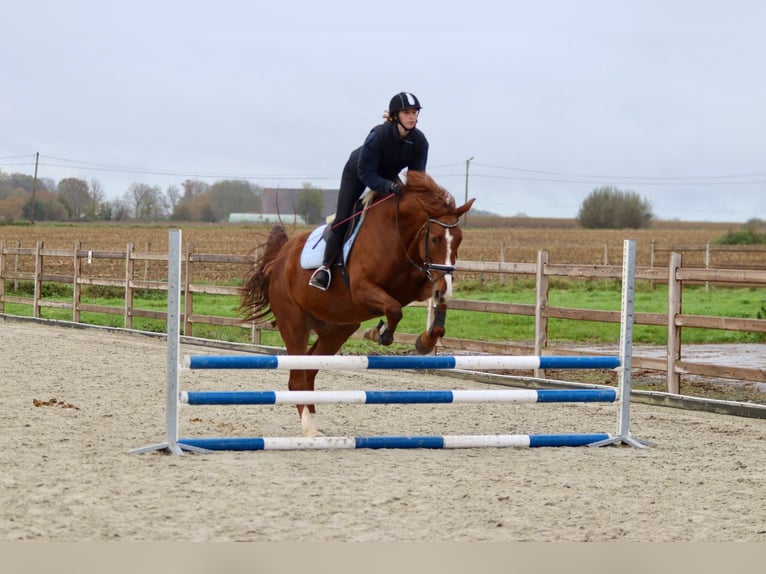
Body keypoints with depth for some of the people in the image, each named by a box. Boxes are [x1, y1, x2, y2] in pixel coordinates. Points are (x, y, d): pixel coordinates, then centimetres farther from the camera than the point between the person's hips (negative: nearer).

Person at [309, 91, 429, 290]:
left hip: (388, 176, 4)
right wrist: (388, 187, -49)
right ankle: (326, 266, 3)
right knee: (342, 219, -9)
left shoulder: (420, 142, -26)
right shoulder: (378, 135, -39)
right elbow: (365, 173, -35)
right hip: (356, 172, -4)